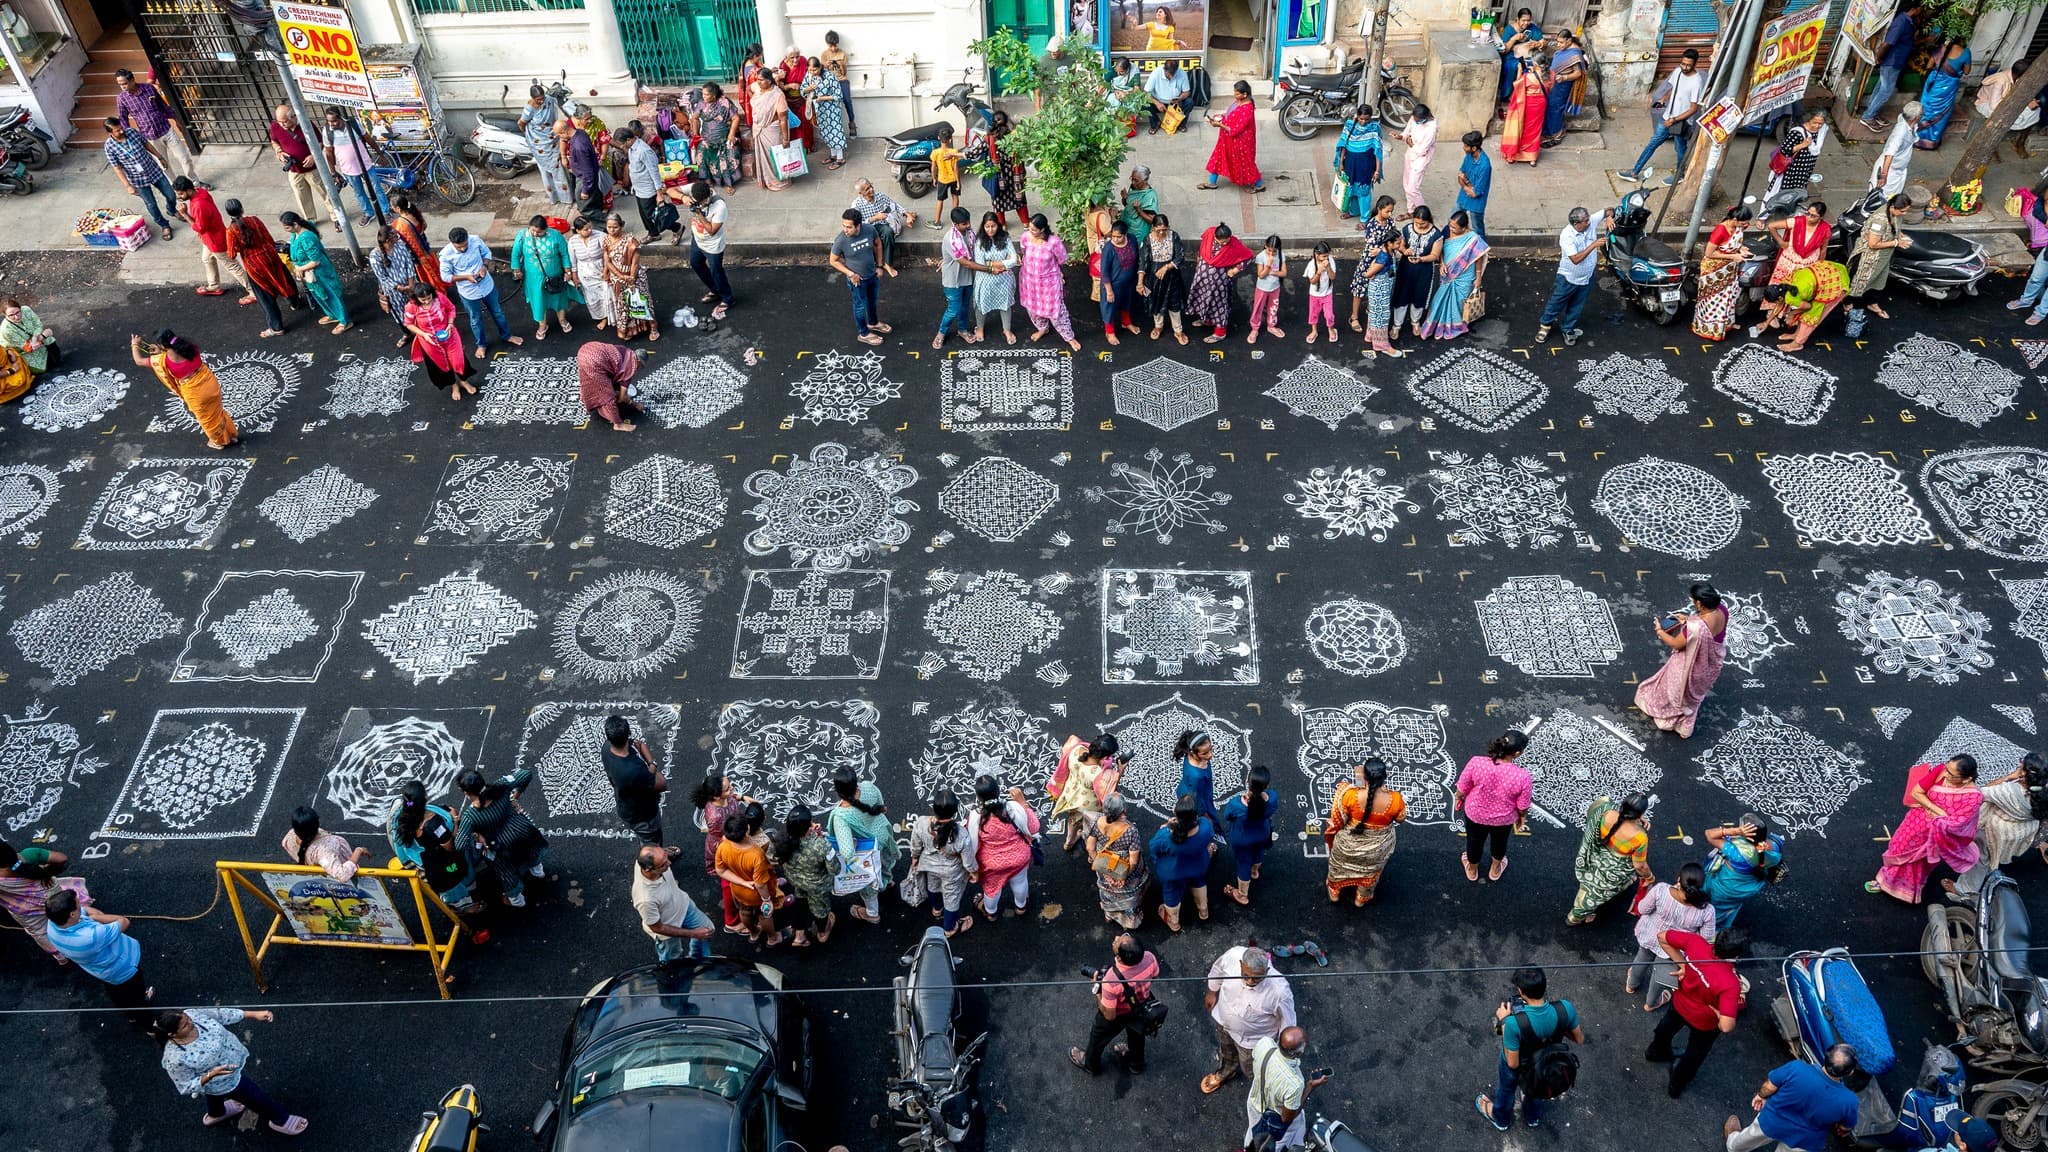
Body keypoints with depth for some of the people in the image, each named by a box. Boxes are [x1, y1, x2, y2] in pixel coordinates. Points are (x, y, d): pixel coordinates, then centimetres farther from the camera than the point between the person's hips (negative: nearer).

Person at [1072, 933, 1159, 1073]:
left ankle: (1090, 1065, 58)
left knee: (1098, 1038, 30)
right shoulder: (1149, 958, -34)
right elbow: (1154, 977, -8)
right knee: (1136, 1033, 36)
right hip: (1141, 1008, 4)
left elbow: (1109, 1015, -29)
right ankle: (1136, 1062, 64)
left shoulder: (1111, 980, -46)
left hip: (1118, 1016, -3)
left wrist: (1097, 989, -20)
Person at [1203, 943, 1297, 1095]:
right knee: (1226, 1051, 35)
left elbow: (1287, 1021, -21)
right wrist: (1212, 991, 8)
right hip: (1223, 1020, 3)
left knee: (1251, 1069, 25)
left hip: (1252, 1039, -3)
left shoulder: (1279, 990, -43)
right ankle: (1225, 1073, 68)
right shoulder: (1233, 955, -36)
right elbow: (1218, 968, -9)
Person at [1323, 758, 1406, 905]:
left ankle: (1334, 893, 58)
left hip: (1348, 846, -1)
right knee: (1369, 873, 35)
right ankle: (1361, 899, 59)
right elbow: (1401, 818, -9)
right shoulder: (1395, 800, -31)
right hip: (1376, 852, 1)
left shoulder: (1349, 795, -34)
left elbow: (1336, 822, -15)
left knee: (1339, 868, 34)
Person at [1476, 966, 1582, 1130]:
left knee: (1506, 1090, 33)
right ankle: (1533, 1117, 67)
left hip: (1518, 1064, -3)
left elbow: (1513, 1063, -29)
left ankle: (1500, 1118, 62)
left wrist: (1503, 1022, -24)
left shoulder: (1514, 1023, -46)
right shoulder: (1565, 1008, -36)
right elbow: (1579, 1039, -15)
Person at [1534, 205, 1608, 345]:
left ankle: (1568, 329, 40)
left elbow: (1608, 210, -3)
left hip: (1586, 278, 5)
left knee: (1576, 307, 20)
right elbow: (1576, 259, -37)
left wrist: (1609, 217, -26)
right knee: (1556, 303, 15)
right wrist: (1593, 245, -40)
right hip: (1568, 278, -5)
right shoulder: (1567, 236, -31)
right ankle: (1545, 325, 38)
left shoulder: (1591, 222, -16)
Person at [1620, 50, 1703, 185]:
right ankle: (1634, 172, 22)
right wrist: (1664, 98, 3)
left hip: (1682, 122, -7)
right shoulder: (1678, 71, -6)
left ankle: (1679, 175, 37)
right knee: (1653, 143, 13)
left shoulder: (1697, 82, -27)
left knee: (1680, 150, 14)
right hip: (1668, 117, 7)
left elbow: (1694, 109, -23)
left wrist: (1674, 120, -25)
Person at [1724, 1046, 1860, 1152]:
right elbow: (1845, 1129, -11)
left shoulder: (1796, 1068, -36)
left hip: (1771, 1123, 0)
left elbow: (1769, 1086, -16)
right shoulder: (1848, 1101, -34)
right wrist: (1839, 1132, 14)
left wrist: (1761, 1096, 8)